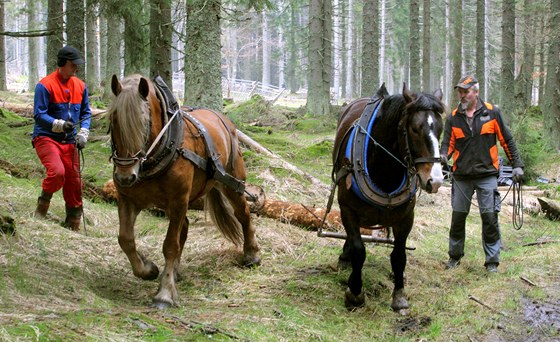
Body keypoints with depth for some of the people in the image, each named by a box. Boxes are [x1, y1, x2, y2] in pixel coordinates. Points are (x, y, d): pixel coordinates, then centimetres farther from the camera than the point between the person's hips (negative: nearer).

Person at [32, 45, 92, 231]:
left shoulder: (80, 86, 8)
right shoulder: (45, 85, -11)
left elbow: (86, 113, 14)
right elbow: (39, 114, -13)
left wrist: (83, 133, -3)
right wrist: (59, 125, -27)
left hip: (69, 142, 6)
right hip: (46, 138, -6)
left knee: (74, 183, 6)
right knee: (57, 172, -29)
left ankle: (73, 226, 20)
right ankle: (42, 206, -3)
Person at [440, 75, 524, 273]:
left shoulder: (492, 112, 0)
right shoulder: (453, 118, 4)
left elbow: (506, 141, 5)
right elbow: (448, 143, -1)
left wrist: (517, 165, 2)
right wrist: (444, 156, -23)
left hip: (487, 175, -2)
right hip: (461, 176, 2)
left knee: (490, 217, -4)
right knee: (458, 217, 9)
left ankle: (492, 261, 5)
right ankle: (455, 256, 25)